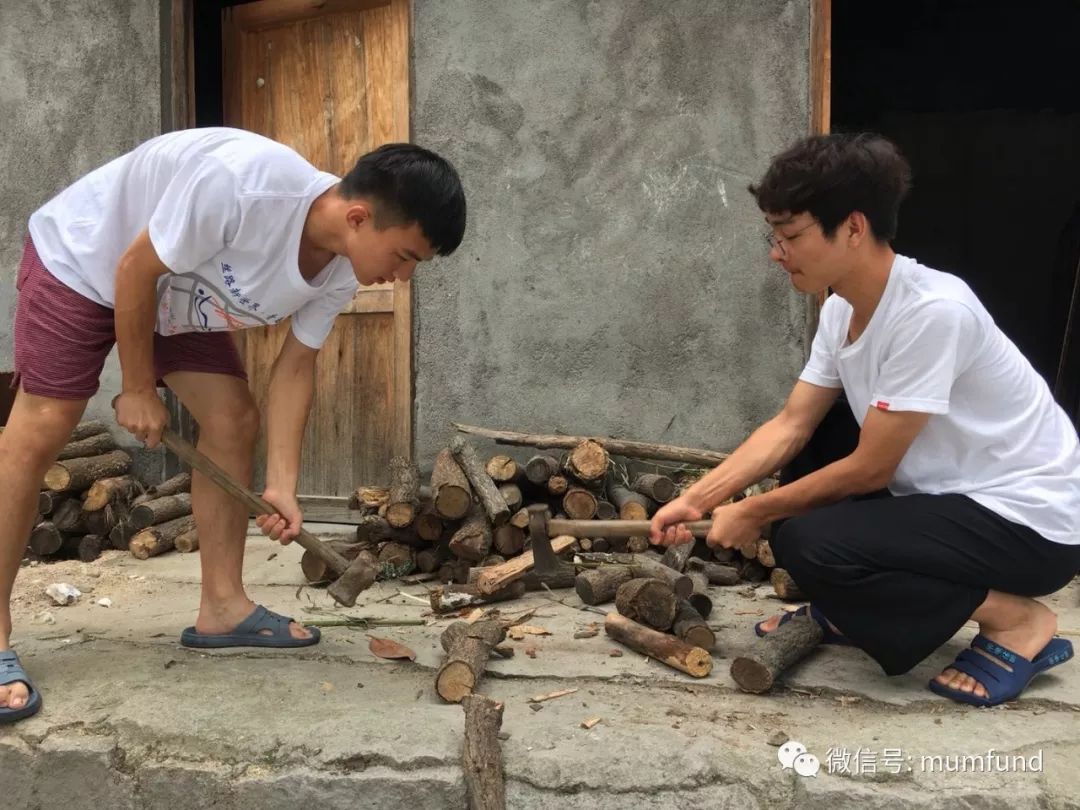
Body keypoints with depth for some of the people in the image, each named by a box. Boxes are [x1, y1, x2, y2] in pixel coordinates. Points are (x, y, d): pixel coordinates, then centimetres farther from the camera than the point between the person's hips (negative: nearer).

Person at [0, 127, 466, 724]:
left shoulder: (341, 271, -17)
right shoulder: (243, 182, -40)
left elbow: (294, 367, -8)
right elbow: (136, 270, -28)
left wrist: (281, 485, -15)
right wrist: (138, 389, -17)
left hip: (179, 297, 7)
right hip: (83, 256, -6)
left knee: (233, 421, -3)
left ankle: (222, 609, 6)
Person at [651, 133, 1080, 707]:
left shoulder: (932, 312, -28)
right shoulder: (841, 311, -2)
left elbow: (870, 468, -22)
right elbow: (790, 426, 2)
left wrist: (753, 513, -11)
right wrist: (696, 500, -6)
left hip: (1030, 518, -9)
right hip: (949, 490, 9)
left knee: (806, 542, -24)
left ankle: (1014, 621, -5)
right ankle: (843, 610, 15)